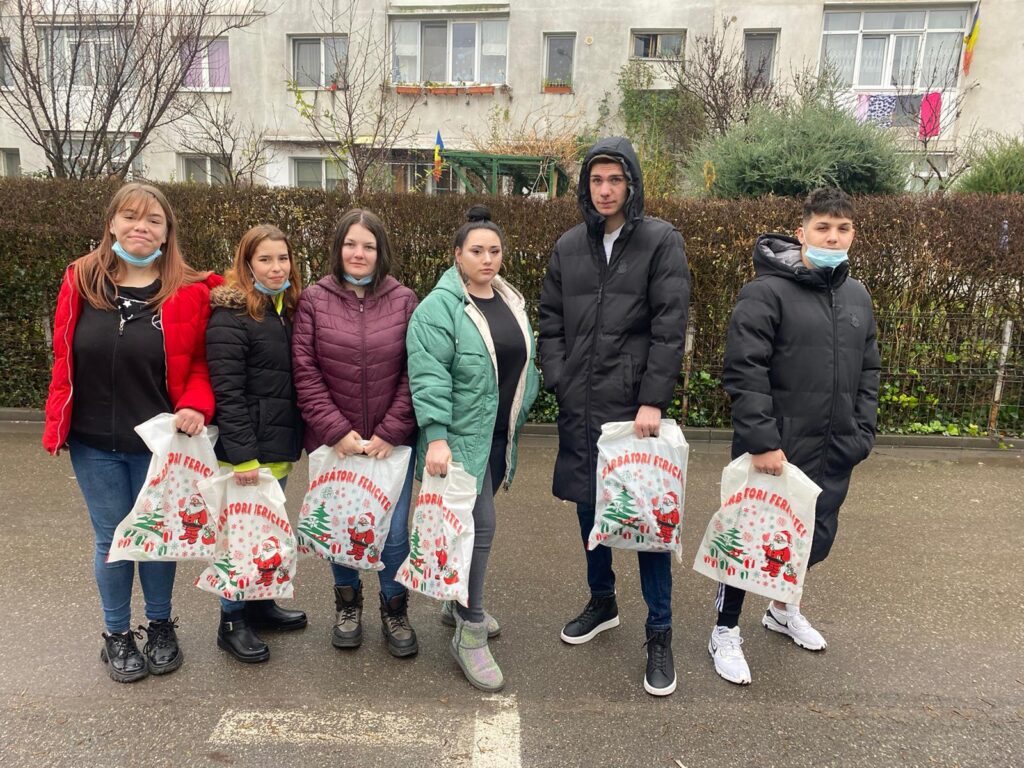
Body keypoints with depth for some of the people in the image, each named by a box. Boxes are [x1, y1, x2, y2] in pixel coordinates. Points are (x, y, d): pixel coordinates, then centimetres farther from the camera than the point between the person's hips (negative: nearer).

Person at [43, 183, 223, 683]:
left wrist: (195, 406, -19)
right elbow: (64, 358, 3)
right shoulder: (81, 281, 0)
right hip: (95, 442, 1)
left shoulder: (190, 292, -6)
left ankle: (161, 627, 34)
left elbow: (199, 364, -2)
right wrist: (58, 424, 0)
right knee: (112, 540, 13)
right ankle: (117, 635, 32)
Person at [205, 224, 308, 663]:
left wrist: (298, 440, 13)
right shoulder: (231, 315, -14)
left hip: (280, 446, 8)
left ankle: (260, 605, 35)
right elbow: (227, 392, -19)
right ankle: (231, 622, 19)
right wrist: (243, 457, -22)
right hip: (248, 449, -8)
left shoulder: (288, 311, 12)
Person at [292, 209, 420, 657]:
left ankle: (395, 611, 29)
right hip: (334, 442, 0)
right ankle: (348, 605, 38)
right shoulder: (314, 300, -1)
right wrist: (338, 432, -10)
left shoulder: (403, 300, 0)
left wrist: (389, 433, -9)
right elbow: (305, 373, -5)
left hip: (391, 442, 0)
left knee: (393, 533, 5)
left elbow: (413, 374, -3)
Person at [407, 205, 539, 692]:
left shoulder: (511, 300, 12)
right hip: (460, 437, -7)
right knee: (478, 525, -9)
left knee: (475, 520, 17)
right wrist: (436, 438, -24)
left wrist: (517, 421, 19)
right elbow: (428, 377, -19)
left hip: (499, 435, 7)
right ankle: (470, 634, 4)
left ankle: (463, 603, 35)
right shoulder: (440, 306, -12)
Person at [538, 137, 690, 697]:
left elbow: (670, 326, -10)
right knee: (588, 505, 15)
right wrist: (558, 381, -1)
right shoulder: (568, 246, 11)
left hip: (635, 405, -4)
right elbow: (551, 322, 12)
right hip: (579, 405, 5)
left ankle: (659, 634, 16)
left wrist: (653, 401, -15)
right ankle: (602, 602, 37)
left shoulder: (661, 241, -3)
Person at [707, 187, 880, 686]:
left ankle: (783, 608, 45)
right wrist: (762, 441, -21)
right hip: (774, 451, -7)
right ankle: (725, 631, 25)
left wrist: (862, 433, 9)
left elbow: (867, 373, 17)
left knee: (818, 537, 19)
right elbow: (742, 371, -18)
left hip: (834, 455, 7)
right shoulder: (767, 293, -12)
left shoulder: (857, 297, 11)